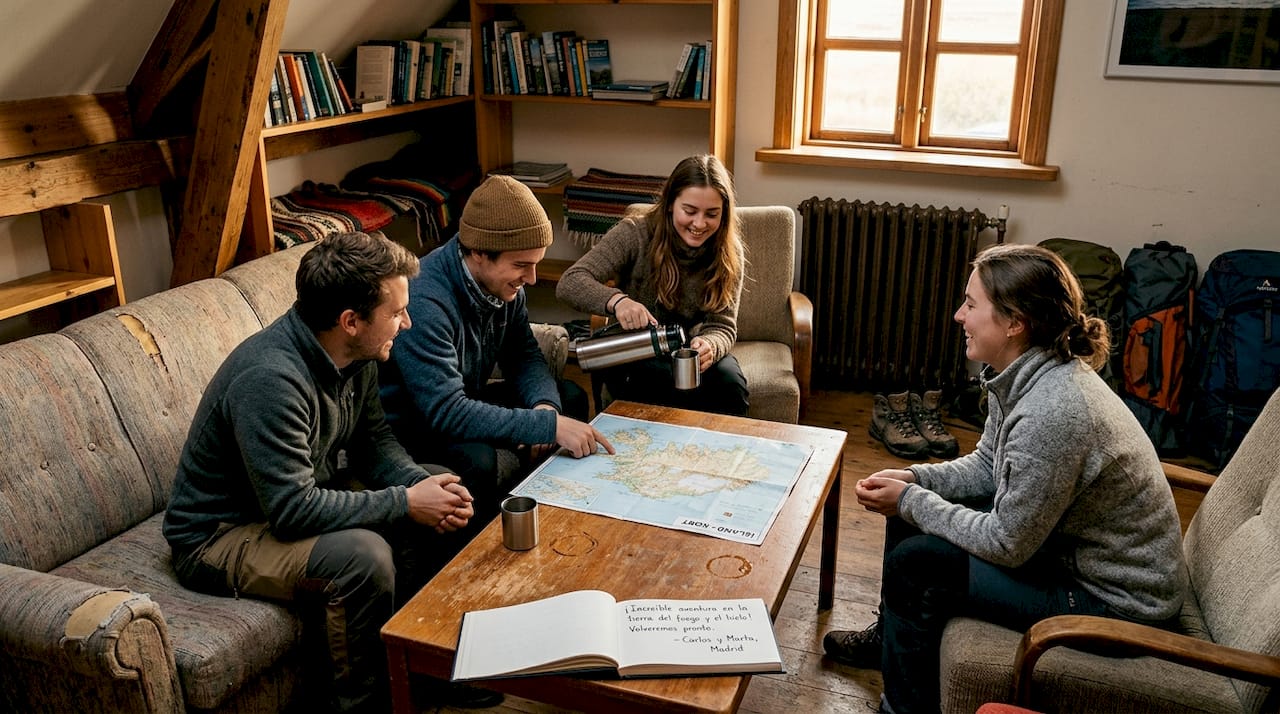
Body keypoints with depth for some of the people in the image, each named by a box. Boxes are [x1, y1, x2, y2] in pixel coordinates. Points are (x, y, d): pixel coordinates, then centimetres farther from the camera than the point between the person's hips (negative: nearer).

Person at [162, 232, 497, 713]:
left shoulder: (353, 354, -7)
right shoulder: (270, 379, -33)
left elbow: (372, 441, 5)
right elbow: (292, 512, -33)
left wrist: (421, 484, -15)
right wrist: (405, 503, -27)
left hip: (307, 494, 9)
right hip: (219, 535, -9)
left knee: (439, 490, -3)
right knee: (364, 556, -32)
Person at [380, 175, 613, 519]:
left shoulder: (503, 282, -8)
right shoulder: (424, 300, -33)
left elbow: (524, 355, 1)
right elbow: (446, 414, -37)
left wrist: (545, 405, -22)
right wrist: (549, 425, -37)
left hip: (465, 403, 8)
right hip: (413, 426, -8)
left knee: (570, 397, 1)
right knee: (480, 460, -36)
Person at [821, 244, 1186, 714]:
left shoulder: (1051, 412, -34)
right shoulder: (1025, 374, -5)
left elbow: (1006, 544, -26)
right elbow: (987, 466, 10)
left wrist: (911, 502, -15)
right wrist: (913, 481, -6)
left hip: (1118, 600, -9)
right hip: (1073, 546, 9)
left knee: (916, 563, -15)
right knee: (910, 515, 10)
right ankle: (890, 637, 34)